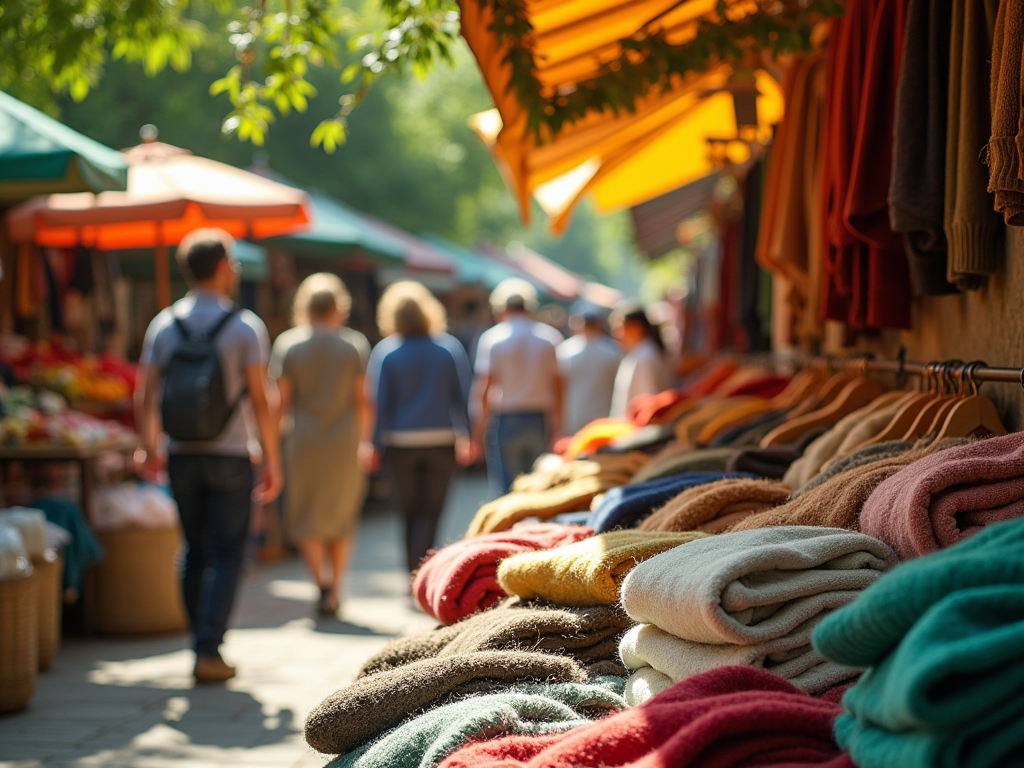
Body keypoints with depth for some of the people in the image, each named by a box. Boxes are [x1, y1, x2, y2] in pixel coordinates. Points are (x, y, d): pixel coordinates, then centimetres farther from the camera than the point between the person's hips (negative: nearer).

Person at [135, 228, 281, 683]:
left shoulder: (163, 325, 2)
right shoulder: (245, 327, -8)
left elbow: (145, 397, 2)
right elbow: (261, 401, -10)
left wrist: (150, 448, 17)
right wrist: (273, 461, -3)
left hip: (181, 457, 4)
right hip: (230, 457, -4)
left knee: (194, 552, 15)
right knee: (227, 555, 2)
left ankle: (200, 645, 17)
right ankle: (209, 651, -7)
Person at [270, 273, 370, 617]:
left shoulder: (288, 344, -1)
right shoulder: (355, 344, 0)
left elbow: (282, 400, -2)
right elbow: (361, 401, -1)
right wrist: (361, 441, 10)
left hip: (304, 441, -1)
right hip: (344, 442, 1)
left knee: (306, 520, 8)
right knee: (341, 519, 14)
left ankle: (322, 581, -12)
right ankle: (335, 590, 13)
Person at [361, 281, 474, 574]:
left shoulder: (386, 352, -5)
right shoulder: (449, 347, 0)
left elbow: (379, 403, -5)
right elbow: (463, 397, 1)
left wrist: (373, 445, 1)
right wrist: (464, 438, 8)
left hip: (401, 444, 0)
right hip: (442, 441, 1)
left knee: (410, 513, 13)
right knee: (431, 512, 1)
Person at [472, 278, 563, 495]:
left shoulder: (492, 338, -4)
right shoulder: (550, 337, 5)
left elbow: (485, 385, -7)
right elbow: (557, 385, 5)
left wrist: (479, 427, -3)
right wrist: (556, 423, 12)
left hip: (504, 421, -3)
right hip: (539, 419, 3)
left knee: (506, 488, -1)